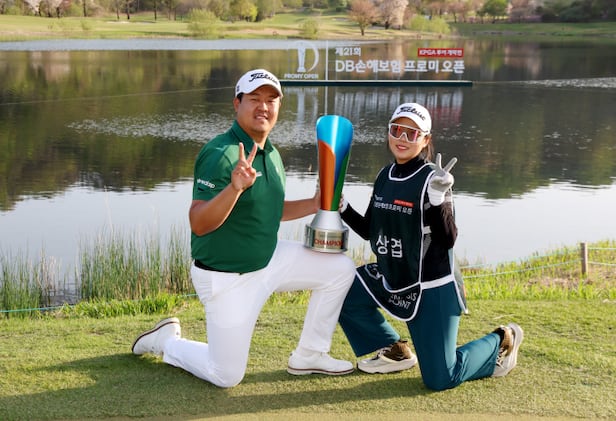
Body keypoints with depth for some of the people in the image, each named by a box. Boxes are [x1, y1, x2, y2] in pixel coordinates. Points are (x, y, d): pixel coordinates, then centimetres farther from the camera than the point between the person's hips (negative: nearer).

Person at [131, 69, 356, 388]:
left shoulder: (271, 154, 5)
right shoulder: (221, 154, -23)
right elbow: (198, 224, -30)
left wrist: (314, 204, 4)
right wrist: (235, 187, -45)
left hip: (268, 259, 8)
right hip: (226, 279, -8)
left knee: (340, 268, 5)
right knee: (227, 376, -1)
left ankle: (308, 356, 17)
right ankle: (165, 341, 25)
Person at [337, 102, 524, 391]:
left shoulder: (432, 179, -17)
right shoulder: (385, 176, 4)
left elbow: (447, 240, -22)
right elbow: (370, 231, 12)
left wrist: (439, 200, -35)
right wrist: (342, 208, -2)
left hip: (433, 289, -7)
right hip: (391, 279, 7)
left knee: (440, 380, -6)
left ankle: (501, 343, 22)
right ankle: (395, 352, 18)